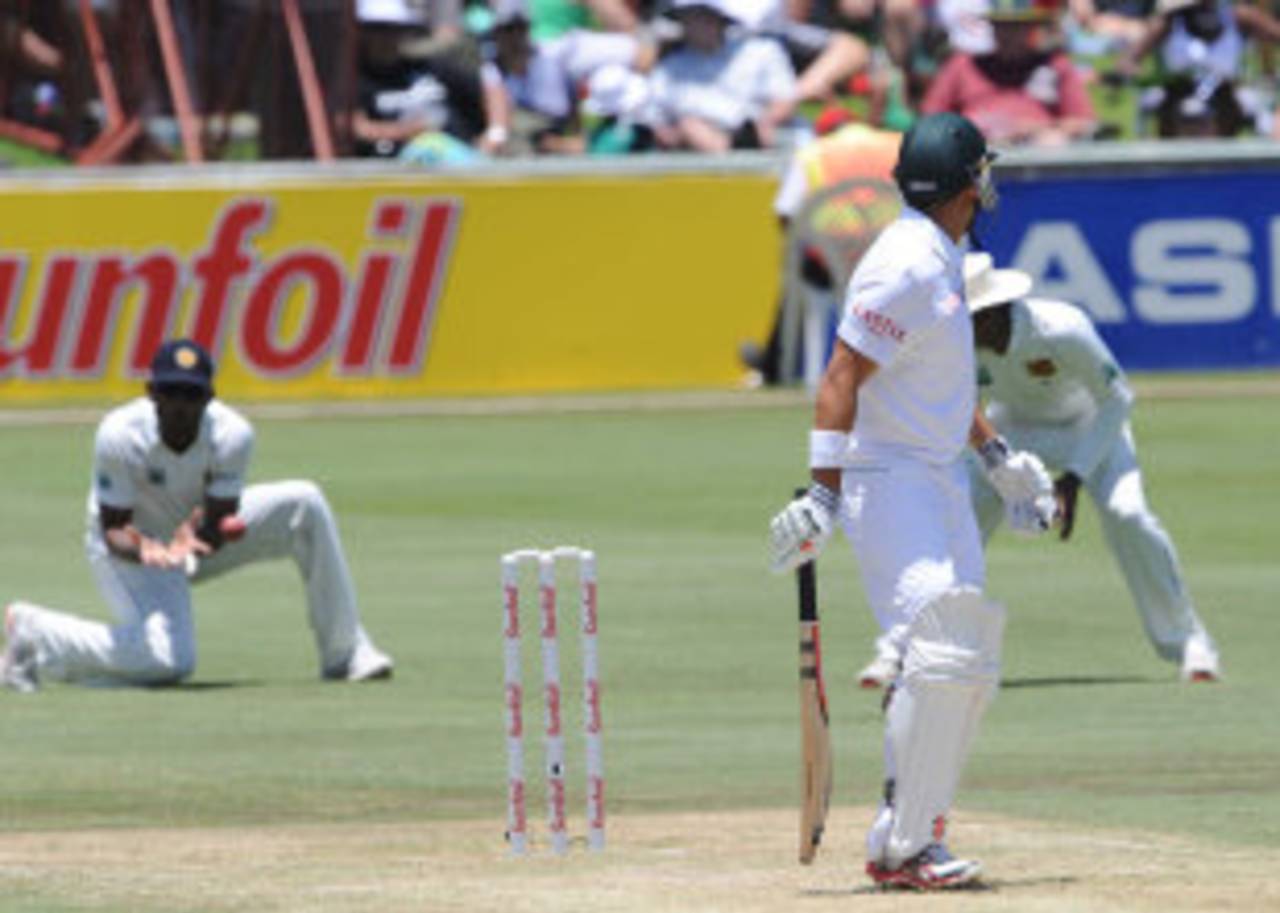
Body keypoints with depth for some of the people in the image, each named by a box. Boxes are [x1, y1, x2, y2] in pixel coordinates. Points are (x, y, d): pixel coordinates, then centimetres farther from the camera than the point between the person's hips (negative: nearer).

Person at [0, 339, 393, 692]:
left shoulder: (231, 434, -24)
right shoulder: (119, 436, -30)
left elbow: (219, 521, -20)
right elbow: (113, 529, -24)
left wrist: (197, 536, -44)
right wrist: (141, 550, -48)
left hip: (199, 532, 4)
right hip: (133, 545, -4)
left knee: (305, 503, -14)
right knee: (168, 660, -29)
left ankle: (345, 652, -5)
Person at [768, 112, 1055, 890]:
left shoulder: (945, 262, 14)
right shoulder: (907, 266, -17)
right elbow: (843, 378, -22)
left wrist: (998, 454, 24)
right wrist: (824, 493, -27)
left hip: (941, 482, 10)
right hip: (888, 481, -10)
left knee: (971, 665, 9)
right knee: (936, 655, -18)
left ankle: (919, 835, 14)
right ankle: (901, 847, -16)